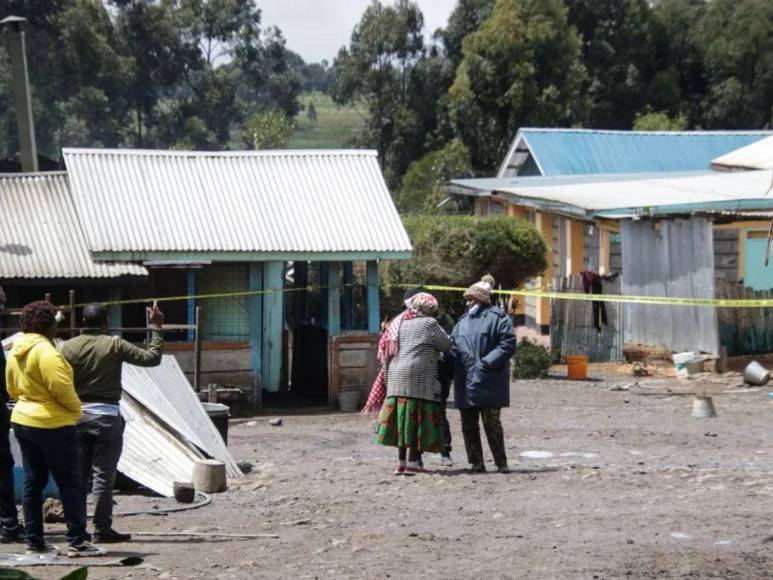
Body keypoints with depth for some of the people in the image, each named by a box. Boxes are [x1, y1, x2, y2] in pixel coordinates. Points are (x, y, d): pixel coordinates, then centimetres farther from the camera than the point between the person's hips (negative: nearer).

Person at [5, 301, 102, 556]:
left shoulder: (15, 351, 8)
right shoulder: (45, 351, -19)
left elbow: (12, 388, 16)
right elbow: (60, 387, -23)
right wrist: (76, 408, -8)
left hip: (22, 420, 8)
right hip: (53, 424, -8)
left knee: (33, 482, 12)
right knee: (70, 483, -3)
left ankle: (34, 541, 13)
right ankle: (78, 542, -6)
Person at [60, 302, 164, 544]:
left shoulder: (69, 347, 1)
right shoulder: (114, 345, -8)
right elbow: (152, 358, -6)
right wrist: (156, 328, 3)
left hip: (77, 415, 4)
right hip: (106, 415, -4)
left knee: (78, 475, 11)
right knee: (103, 476, 1)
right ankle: (102, 529, 1)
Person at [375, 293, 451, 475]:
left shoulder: (399, 323, 18)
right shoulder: (429, 324, -3)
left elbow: (386, 356, 18)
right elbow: (448, 345, 0)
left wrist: (388, 379, 21)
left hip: (396, 380, 7)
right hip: (419, 380, -7)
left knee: (402, 422, 10)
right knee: (418, 420, -4)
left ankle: (401, 462, 14)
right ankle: (412, 463, -7)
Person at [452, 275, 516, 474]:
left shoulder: (497, 318, -4)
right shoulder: (463, 320, 18)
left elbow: (507, 345, -12)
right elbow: (453, 345, 22)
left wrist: (486, 362, -18)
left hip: (488, 382, -7)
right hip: (465, 381, 7)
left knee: (491, 423, -3)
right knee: (468, 425, 7)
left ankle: (501, 463, 5)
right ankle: (476, 462, 14)